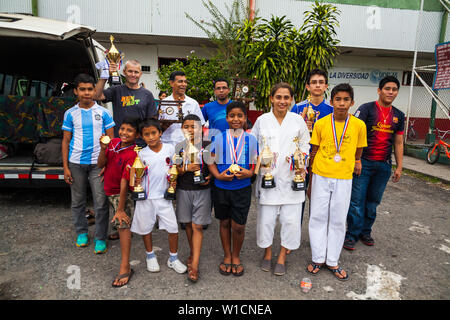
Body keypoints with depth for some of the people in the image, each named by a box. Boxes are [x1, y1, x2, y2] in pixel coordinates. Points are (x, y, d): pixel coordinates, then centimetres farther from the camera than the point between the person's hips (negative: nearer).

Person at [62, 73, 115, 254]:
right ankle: (81, 232, 32)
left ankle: (100, 239, 11)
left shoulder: (103, 112, 1)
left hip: (97, 163, -2)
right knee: (77, 201, 13)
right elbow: (66, 141, 6)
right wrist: (65, 167, 1)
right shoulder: (70, 114, 4)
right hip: (76, 163, 2)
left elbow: (111, 139, 3)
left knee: (101, 202, -2)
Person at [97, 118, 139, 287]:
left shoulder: (132, 154, -25)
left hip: (122, 193, -7)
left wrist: (120, 209, -25)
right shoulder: (113, 142, -5)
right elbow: (100, 165, -3)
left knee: (123, 224, -16)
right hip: (109, 190, 7)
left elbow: (124, 182, -27)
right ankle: (120, 234, 58)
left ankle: (125, 267, -15)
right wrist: (103, 149, -23)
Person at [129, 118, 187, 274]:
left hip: (163, 196, 0)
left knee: (173, 228, 0)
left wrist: (174, 180, -6)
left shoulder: (170, 149, -2)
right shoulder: (141, 154, -2)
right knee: (145, 228, 12)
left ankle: (173, 258, 21)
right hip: (145, 197, 0)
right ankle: (150, 256, 36)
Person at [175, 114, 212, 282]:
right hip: (184, 190, 2)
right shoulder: (179, 147, 2)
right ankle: (193, 253, 35)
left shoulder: (207, 146, -1)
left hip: (202, 190, -2)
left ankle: (194, 265, 1)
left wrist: (210, 176, -12)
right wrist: (186, 168, -17)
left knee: (197, 226, -2)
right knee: (188, 224, 14)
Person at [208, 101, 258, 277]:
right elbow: (211, 162, 5)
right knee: (224, 222, 14)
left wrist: (249, 173, -13)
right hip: (221, 188, 1)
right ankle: (227, 256, 34)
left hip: (242, 188, 0)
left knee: (238, 225, 3)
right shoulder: (219, 138, 1)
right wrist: (218, 175, -12)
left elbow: (257, 164, 7)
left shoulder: (251, 139, 2)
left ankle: (236, 256, 29)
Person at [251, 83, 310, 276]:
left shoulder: (298, 120, 5)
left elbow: (305, 144, 12)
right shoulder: (262, 120, 2)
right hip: (268, 178, -1)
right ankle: (267, 253, 30)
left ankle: (282, 257, 24)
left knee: (291, 220, 4)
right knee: (266, 218, 5)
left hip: (292, 178, 1)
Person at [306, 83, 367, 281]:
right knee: (318, 218, 6)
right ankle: (318, 258, 22)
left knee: (338, 220, 9)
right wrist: (310, 182, 5)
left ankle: (332, 261, 24)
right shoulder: (321, 124, -3)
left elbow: (358, 154, 10)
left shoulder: (359, 125, -3)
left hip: (344, 179, 0)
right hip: (321, 177, 0)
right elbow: (314, 153, 3)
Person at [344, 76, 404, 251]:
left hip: (384, 166, 5)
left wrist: (399, 167, 13)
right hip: (363, 163, -4)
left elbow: (398, 143, 16)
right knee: (357, 201, -2)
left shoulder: (399, 116, 12)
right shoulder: (367, 109, -4)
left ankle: (365, 231, 28)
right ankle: (352, 234, 11)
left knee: (373, 202, 13)